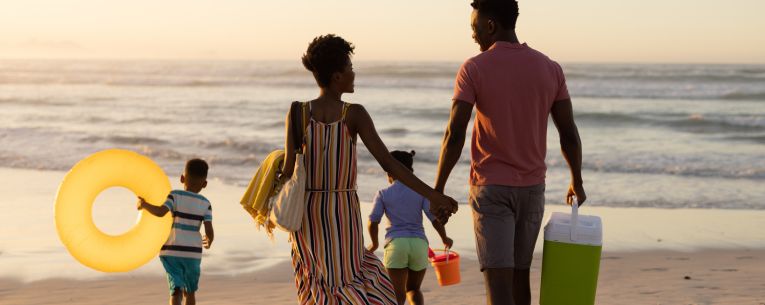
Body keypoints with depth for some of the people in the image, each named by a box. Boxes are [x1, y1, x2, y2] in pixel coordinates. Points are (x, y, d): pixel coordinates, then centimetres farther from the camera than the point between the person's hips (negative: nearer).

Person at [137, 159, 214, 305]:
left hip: (171, 251, -1)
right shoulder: (205, 203, 2)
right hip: (192, 252, 1)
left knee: (176, 290, -3)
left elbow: (160, 212, -19)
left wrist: (144, 204, -2)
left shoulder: (175, 196, -2)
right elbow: (209, 232, -4)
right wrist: (209, 241, 18)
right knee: (189, 291, 19)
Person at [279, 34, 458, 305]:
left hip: (307, 214, 2)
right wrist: (433, 196, -17)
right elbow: (388, 163, -18)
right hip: (343, 215, -2)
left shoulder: (297, 113, -8)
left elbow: (288, 170, -13)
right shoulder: (354, 114, -12)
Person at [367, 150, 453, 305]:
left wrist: (375, 243, 18)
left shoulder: (383, 194, 5)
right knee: (413, 290, 20)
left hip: (396, 245, -2)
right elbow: (435, 218, -1)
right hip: (419, 245, 2)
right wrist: (444, 238, 16)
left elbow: (373, 222, 0)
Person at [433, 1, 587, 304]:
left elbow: (454, 135, -15)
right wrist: (577, 182, 17)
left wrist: (437, 189, -7)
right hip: (532, 188, 4)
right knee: (519, 275, 18)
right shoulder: (550, 68, 1)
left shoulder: (474, 69, -10)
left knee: (497, 280, -7)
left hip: (491, 189, -4)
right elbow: (569, 135, 2)